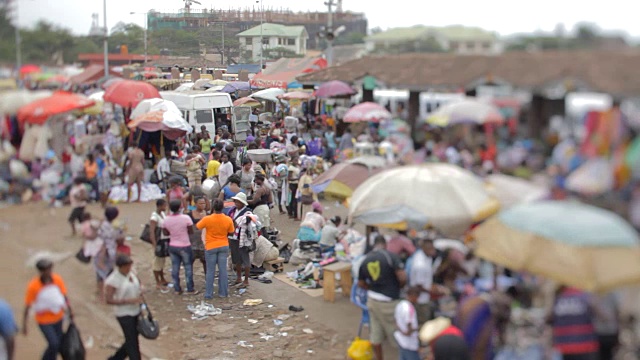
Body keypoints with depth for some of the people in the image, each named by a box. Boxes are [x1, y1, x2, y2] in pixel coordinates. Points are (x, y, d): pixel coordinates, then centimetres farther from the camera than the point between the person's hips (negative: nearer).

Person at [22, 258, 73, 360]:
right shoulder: (33, 286, -22)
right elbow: (27, 306, -14)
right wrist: (24, 324, -10)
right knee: (54, 344, -11)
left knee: (58, 344, 13)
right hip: (44, 321, -4)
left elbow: (64, 296, 2)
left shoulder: (57, 279, -12)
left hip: (58, 318, 4)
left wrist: (70, 311, 11)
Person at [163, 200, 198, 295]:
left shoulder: (166, 220, -7)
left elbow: (166, 233, 4)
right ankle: (190, 289, 8)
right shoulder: (186, 218, -18)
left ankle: (177, 289, 16)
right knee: (188, 267, 5)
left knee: (175, 268, 11)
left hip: (172, 247, 4)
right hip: (184, 246, -4)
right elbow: (191, 232, -10)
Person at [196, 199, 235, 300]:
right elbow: (231, 233, 2)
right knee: (223, 270, 9)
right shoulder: (228, 220, -11)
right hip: (223, 246, 2)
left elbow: (197, 227, -3)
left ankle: (208, 294, 9)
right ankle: (223, 292, 15)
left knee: (210, 271, 6)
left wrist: (202, 219, 14)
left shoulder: (207, 219, -18)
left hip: (210, 247, -2)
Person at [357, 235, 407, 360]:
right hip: (388, 301, -6)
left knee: (375, 333, 14)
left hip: (372, 299, 6)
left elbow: (361, 283, 13)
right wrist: (399, 286, 1)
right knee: (396, 331, 6)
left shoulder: (365, 260, 4)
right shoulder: (391, 256, -14)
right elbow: (402, 277, -19)